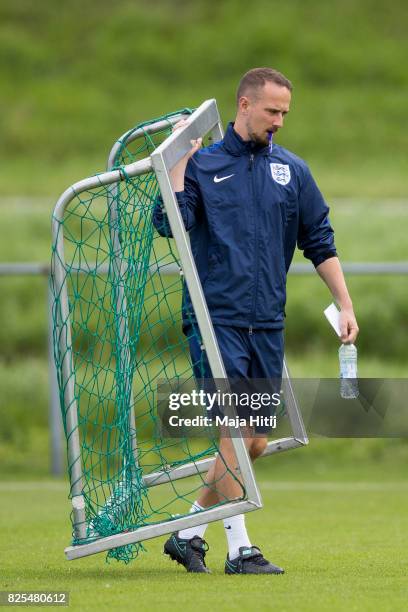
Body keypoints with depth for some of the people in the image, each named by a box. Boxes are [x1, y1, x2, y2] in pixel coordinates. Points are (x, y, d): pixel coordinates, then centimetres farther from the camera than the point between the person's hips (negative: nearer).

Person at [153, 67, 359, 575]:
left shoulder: (292, 171, 11)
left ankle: (188, 531, 20)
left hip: (268, 323, 5)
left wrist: (345, 305, 8)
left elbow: (320, 243, 15)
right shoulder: (203, 165, 1)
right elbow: (169, 223, -12)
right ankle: (239, 548, -7)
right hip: (215, 318, -4)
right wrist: (179, 160, -12)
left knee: (255, 443, 5)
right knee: (235, 433, -12)